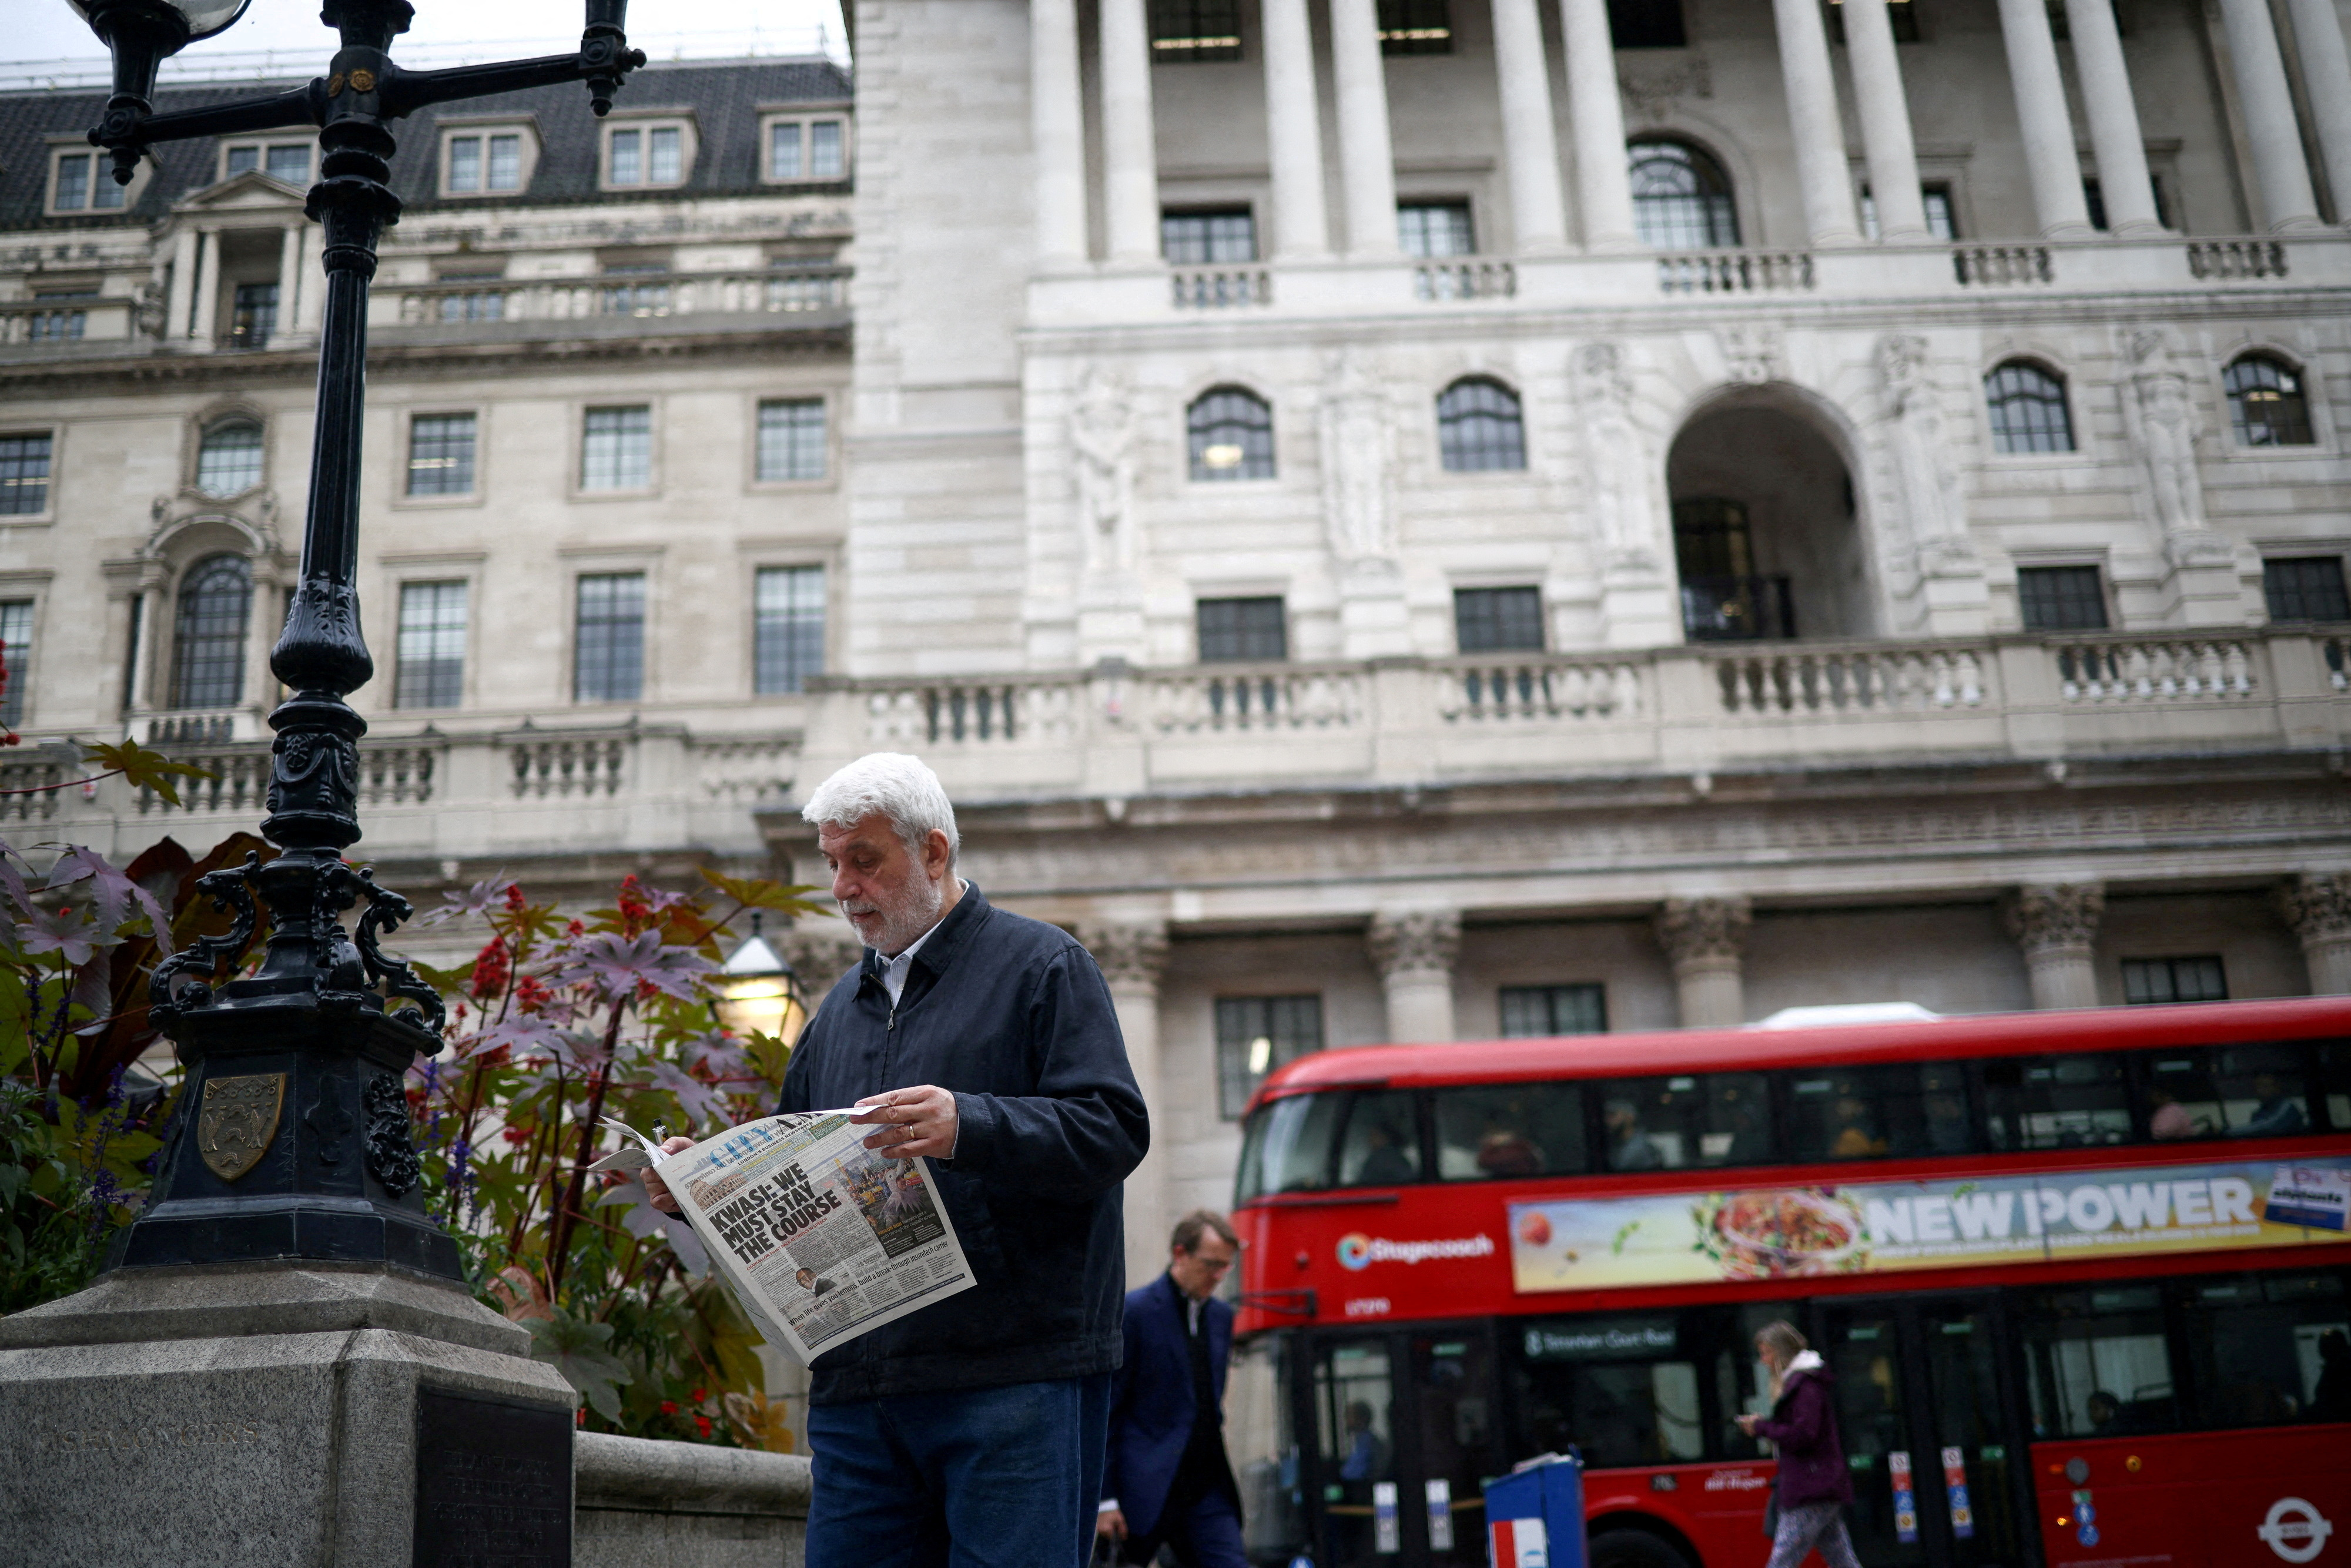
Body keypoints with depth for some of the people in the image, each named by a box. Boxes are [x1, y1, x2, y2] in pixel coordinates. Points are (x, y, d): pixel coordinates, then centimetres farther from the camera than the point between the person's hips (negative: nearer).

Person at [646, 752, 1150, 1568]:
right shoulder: (841, 1008, 23)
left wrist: (969, 1127, -25)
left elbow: (1115, 1129, -11)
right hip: (857, 1384, 6)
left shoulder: (1040, 964, 2)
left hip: (1017, 1380, -6)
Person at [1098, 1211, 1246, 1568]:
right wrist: (1104, 1499, -11)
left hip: (1206, 1489, 5)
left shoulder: (1221, 1317, 13)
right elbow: (1103, 1411, -8)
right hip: (1146, 1492, -5)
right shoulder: (1133, 1312, -7)